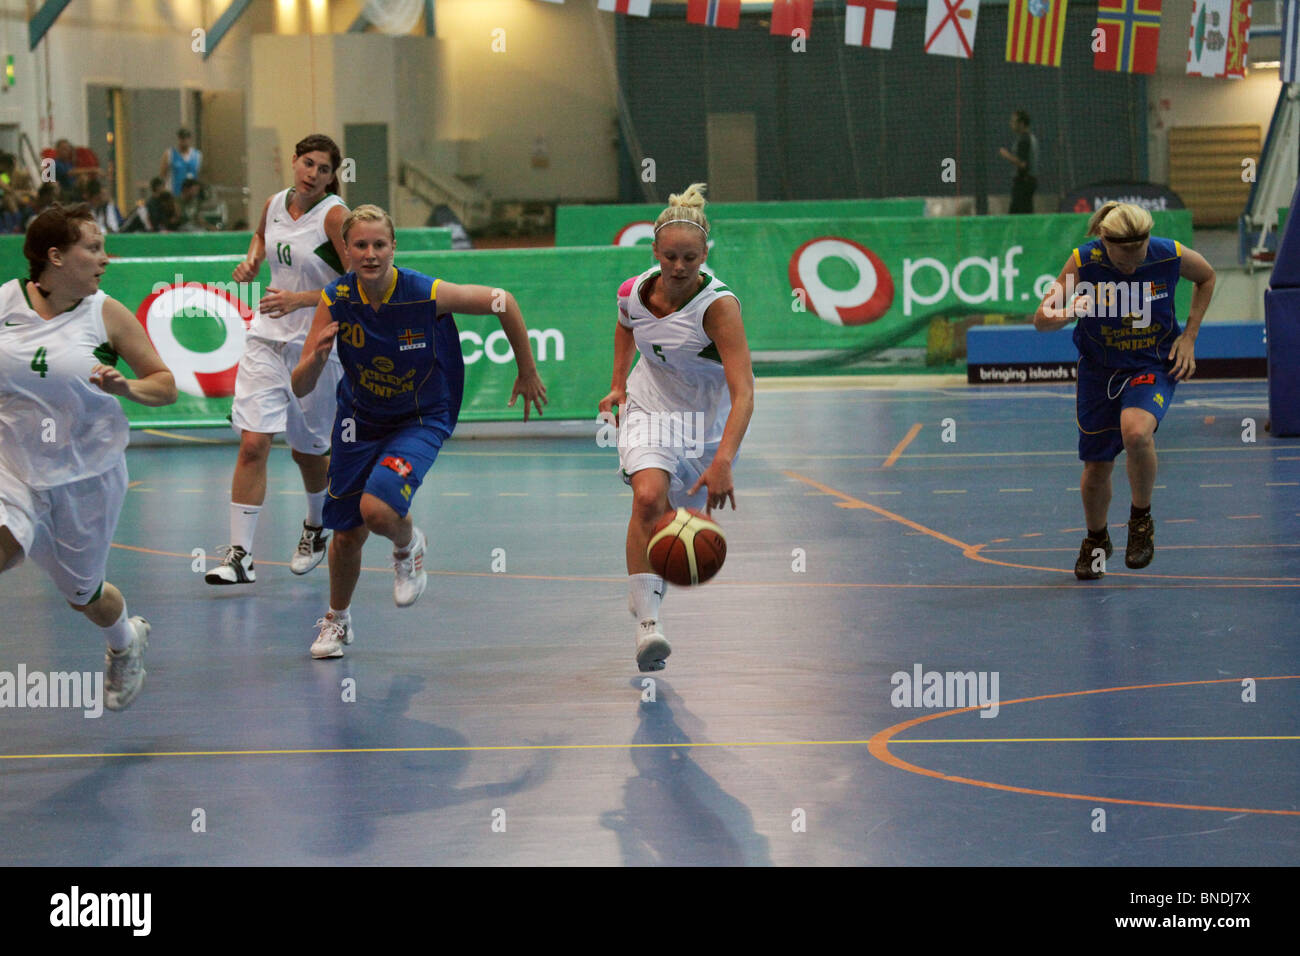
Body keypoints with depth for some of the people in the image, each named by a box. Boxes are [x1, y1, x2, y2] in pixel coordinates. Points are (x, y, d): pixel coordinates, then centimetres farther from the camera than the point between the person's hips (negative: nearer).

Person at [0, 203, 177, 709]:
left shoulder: (107, 315, -8)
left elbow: (166, 386, -2)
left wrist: (126, 388, -21)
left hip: (87, 474, 0)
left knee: (82, 594, 18)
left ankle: (125, 642, 52)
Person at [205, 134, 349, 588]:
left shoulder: (334, 216, -13)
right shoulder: (274, 204, 4)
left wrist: (299, 299, -24)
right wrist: (251, 260, 7)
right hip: (268, 338, 4)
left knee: (307, 450, 11)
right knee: (252, 444, -9)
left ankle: (315, 528, 41)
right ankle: (240, 555, -11)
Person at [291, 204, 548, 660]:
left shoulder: (426, 294, -27)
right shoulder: (335, 300, -18)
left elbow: (503, 302, -12)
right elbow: (300, 388, -16)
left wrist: (527, 374, -2)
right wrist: (317, 356, -39)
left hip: (421, 420, -3)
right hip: (360, 420, 3)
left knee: (377, 509, -27)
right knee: (346, 534, 9)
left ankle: (409, 546, 11)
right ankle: (336, 621, 38)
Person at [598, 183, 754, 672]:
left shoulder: (719, 305, -29)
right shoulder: (635, 291, -14)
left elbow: (743, 393, -37)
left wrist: (722, 462, -48)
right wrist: (618, 383, 8)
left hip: (707, 422, -1)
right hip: (649, 409, 1)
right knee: (648, 497, -26)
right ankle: (646, 623, -28)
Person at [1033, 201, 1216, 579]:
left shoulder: (1171, 256, -18)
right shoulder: (1084, 262, -19)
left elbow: (1207, 277, 6)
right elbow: (1041, 320, -16)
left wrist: (1188, 336, -1)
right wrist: (1073, 310, -38)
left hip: (1154, 366, -1)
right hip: (1099, 368, 1)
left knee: (1136, 433, -32)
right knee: (1096, 470, 5)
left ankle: (1141, 517, -5)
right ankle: (1096, 541, 37)